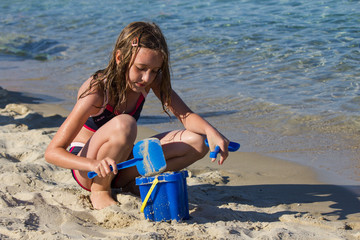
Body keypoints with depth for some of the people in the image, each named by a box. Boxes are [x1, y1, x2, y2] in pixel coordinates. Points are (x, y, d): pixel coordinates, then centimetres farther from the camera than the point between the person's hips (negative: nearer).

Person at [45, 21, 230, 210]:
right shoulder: (97, 91, -26)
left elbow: (185, 115, -11)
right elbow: (52, 152, -29)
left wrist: (210, 131, -34)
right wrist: (94, 164, -47)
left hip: (122, 163, 6)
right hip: (87, 170, -6)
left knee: (196, 142, -13)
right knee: (124, 125, -38)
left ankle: (133, 182, -8)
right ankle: (99, 190, -16)